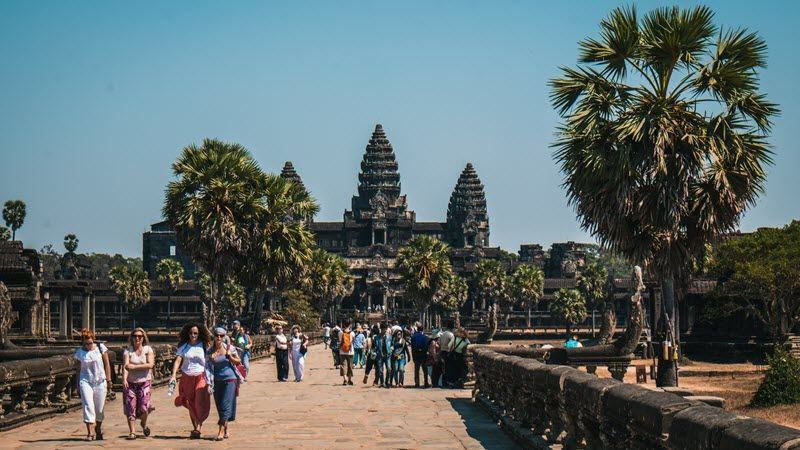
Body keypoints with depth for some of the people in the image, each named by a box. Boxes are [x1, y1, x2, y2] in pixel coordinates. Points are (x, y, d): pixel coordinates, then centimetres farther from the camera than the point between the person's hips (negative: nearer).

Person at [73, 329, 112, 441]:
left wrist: (108, 380, 0)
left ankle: (98, 429, 30)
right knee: (88, 406, -14)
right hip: (85, 382, -1)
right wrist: (77, 386, 8)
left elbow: (107, 364, 3)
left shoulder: (100, 348, 0)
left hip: (100, 382, 1)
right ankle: (90, 433, -16)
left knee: (100, 409, 8)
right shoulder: (79, 352, 1)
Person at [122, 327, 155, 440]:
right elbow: (125, 366, -10)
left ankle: (144, 424, 20)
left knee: (143, 407, -10)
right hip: (130, 383, 1)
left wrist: (134, 367, -14)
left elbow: (150, 364, -10)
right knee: (130, 408, -4)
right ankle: (132, 432, 5)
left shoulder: (148, 349, 4)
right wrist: (124, 379, -26)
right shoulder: (128, 350, 3)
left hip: (144, 382, -1)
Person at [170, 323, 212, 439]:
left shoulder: (204, 346, 0)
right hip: (186, 378, 2)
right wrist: (173, 375, -17)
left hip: (201, 377, -2)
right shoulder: (183, 346, 4)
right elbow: (178, 360, -5)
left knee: (200, 403, -16)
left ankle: (198, 427, -21)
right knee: (190, 405, 11)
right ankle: (194, 428, 23)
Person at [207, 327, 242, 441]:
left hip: (230, 379, -3)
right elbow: (208, 367, 5)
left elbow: (239, 361, 6)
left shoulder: (229, 348, -2)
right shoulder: (210, 351, 2)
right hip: (217, 380, 3)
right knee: (219, 406, 7)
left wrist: (230, 357, -12)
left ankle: (221, 431, -11)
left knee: (226, 405, -10)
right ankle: (226, 430, 19)